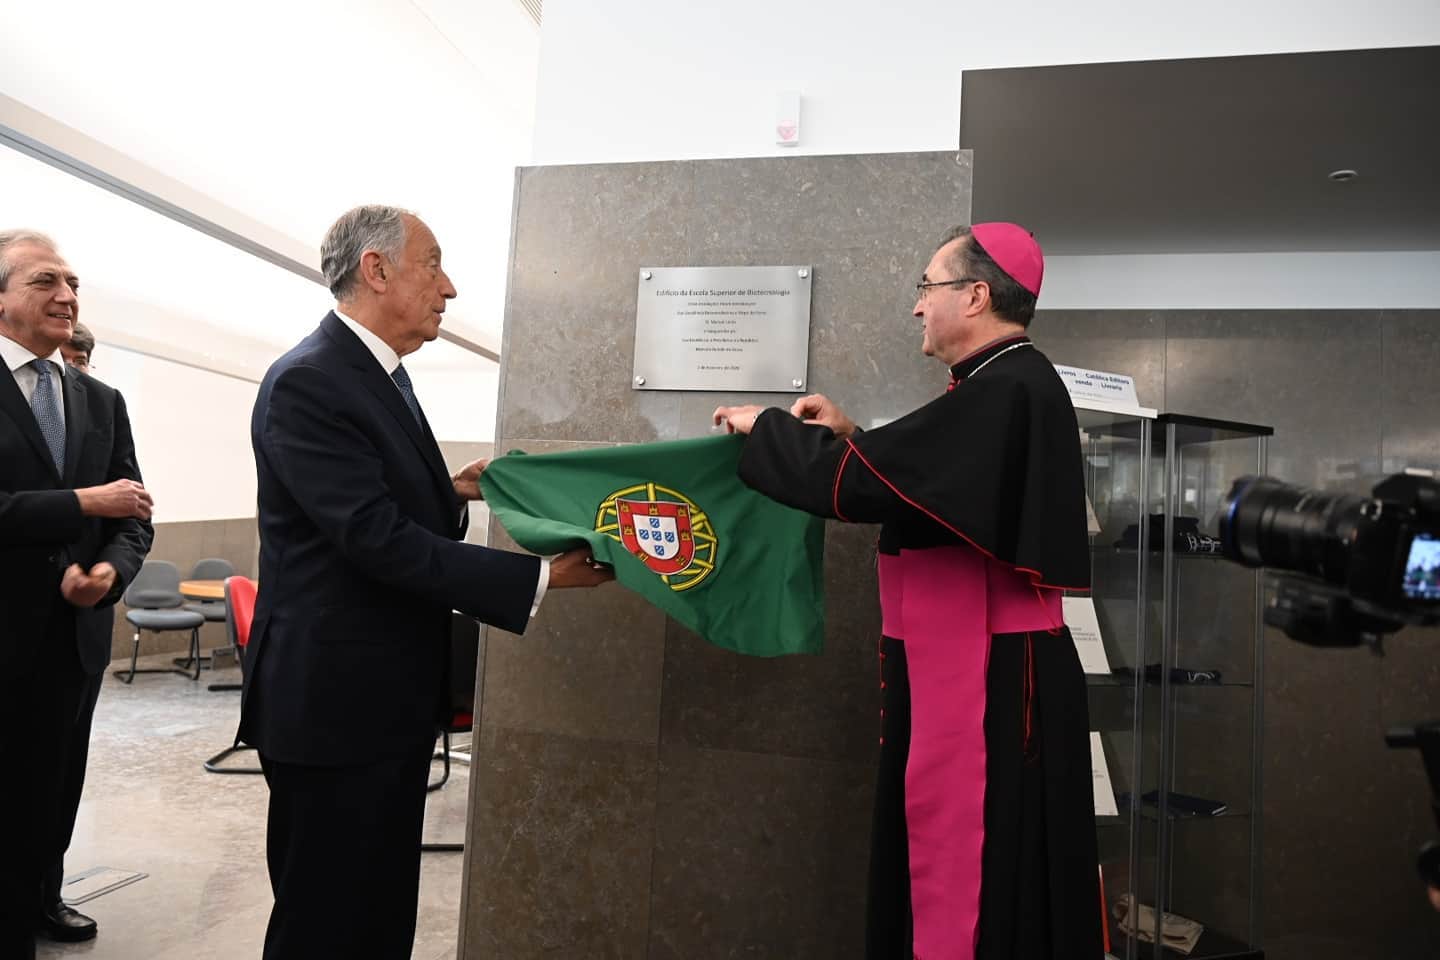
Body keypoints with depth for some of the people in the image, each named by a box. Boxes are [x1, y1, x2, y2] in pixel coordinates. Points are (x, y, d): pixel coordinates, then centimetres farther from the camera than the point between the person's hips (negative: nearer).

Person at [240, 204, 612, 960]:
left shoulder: (378, 373, 11)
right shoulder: (308, 382, -19)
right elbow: (378, 539, -26)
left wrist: (453, 488, 2)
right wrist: (542, 575, -25)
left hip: (389, 695, 9)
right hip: (333, 699, -9)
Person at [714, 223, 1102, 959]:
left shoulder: (1002, 392, -19)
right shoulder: (1012, 385, 13)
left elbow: (856, 483, -22)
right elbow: (930, 487, 22)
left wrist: (764, 427, -6)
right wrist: (854, 437, 14)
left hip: (986, 675, -10)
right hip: (975, 665, 10)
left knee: (973, 879, 3)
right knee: (958, 867, 19)